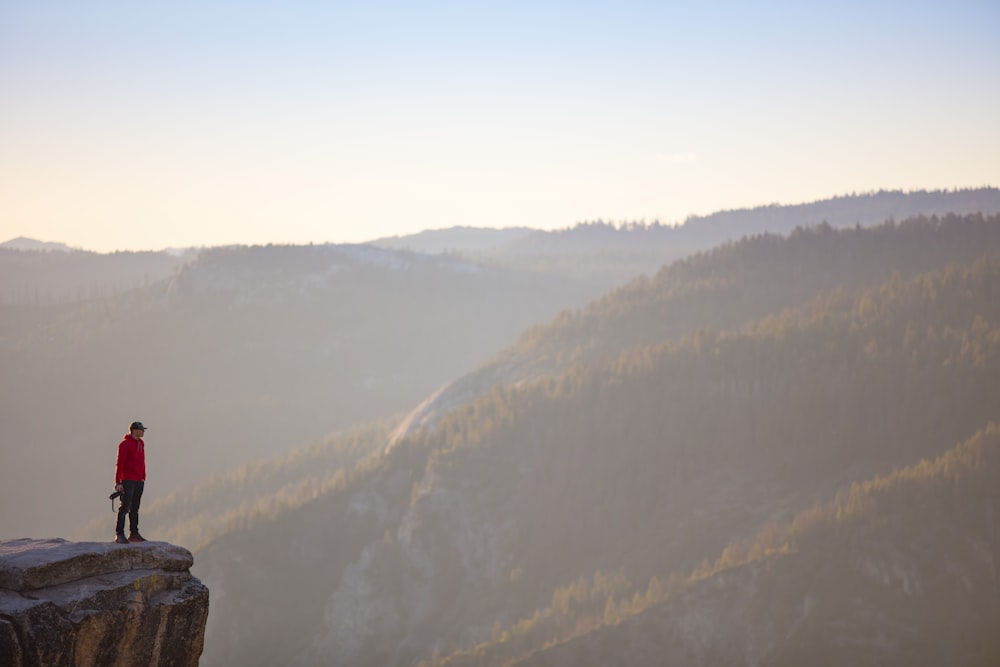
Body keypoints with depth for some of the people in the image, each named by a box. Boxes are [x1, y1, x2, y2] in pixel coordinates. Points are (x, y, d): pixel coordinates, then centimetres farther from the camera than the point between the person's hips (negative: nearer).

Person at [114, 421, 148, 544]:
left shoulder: (141, 443, 15)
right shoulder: (125, 444, -9)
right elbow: (119, 463, -12)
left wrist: (143, 478, 18)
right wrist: (118, 482, -16)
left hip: (139, 481, 8)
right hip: (128, 481, -8)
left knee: (135, 509, 11)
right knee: (125, 507, -10)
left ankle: (134, 534, 17)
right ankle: (119, 534, -8)